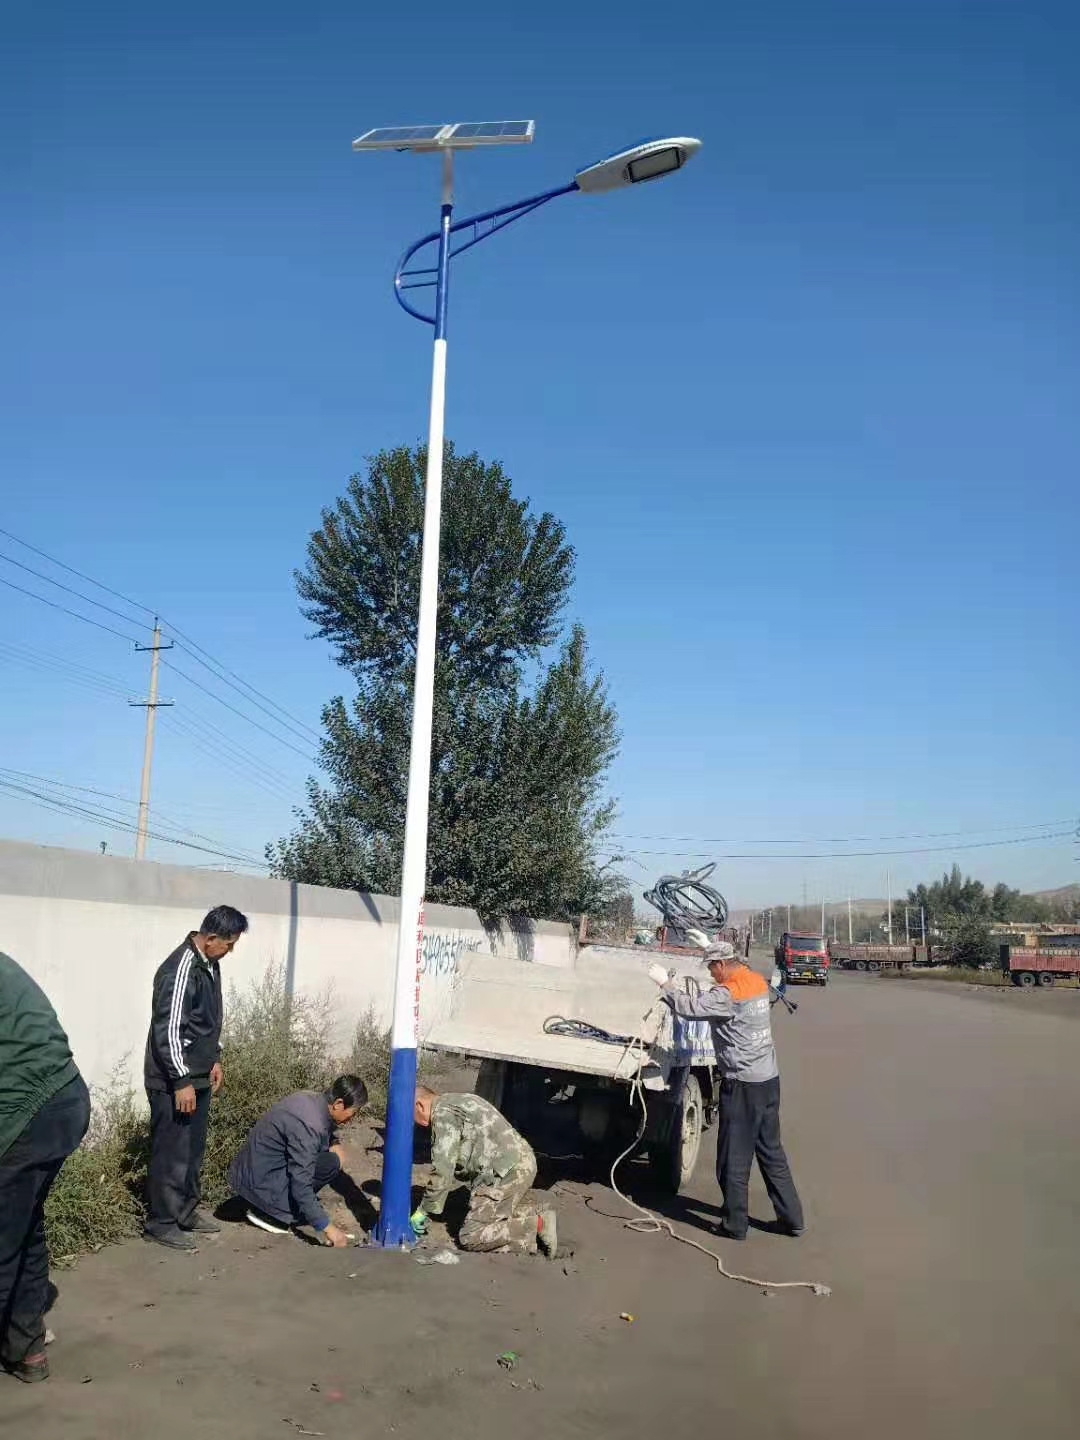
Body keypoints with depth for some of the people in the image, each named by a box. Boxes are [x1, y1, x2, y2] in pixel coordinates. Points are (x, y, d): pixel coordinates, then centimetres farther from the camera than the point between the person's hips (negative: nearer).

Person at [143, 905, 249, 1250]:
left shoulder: (210, 964, 6)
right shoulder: (180, 970, -24)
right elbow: (168, 1031, -24)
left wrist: (215, 1059, 17)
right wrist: (182, 1081, -22)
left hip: (198, 1075, 9)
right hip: (173, 1080, -9)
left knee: (193, 1149, 17)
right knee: (171, 1152, 2)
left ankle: (186, 1210, 30)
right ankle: (161, 1222, 14)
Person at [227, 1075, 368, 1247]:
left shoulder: (314, 1098, 0)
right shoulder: (308, 1125, -28)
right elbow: (301, 1185, -28)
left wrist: (334, 1144, -3)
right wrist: (327, 1228, -24)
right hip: (260, 1181, -9)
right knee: (331, 1164, -17)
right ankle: (265, 1212, -7)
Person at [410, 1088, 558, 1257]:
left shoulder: (442, 1113, -7)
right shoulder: (456, 1102, 24)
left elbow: (442, 1170, -12)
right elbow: (458, 1166, 27)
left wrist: (423, 1211, -1)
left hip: (507, 1171, -10)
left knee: (470, 1238, -5)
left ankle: (538, 1226, -10)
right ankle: (539, 1217, 9)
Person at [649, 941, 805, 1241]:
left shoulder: (727, 994, -19)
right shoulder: (758, 982, 6)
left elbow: (690, 1008, -26)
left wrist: (665, 983, -13)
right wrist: (712, 991, 6)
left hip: (742, 1084, -8)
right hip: (769, 1078, 8)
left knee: (734, 1158, 5)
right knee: (771, 1152, 17)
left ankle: (735, 1224, 14)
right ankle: (792, 1219, 22)